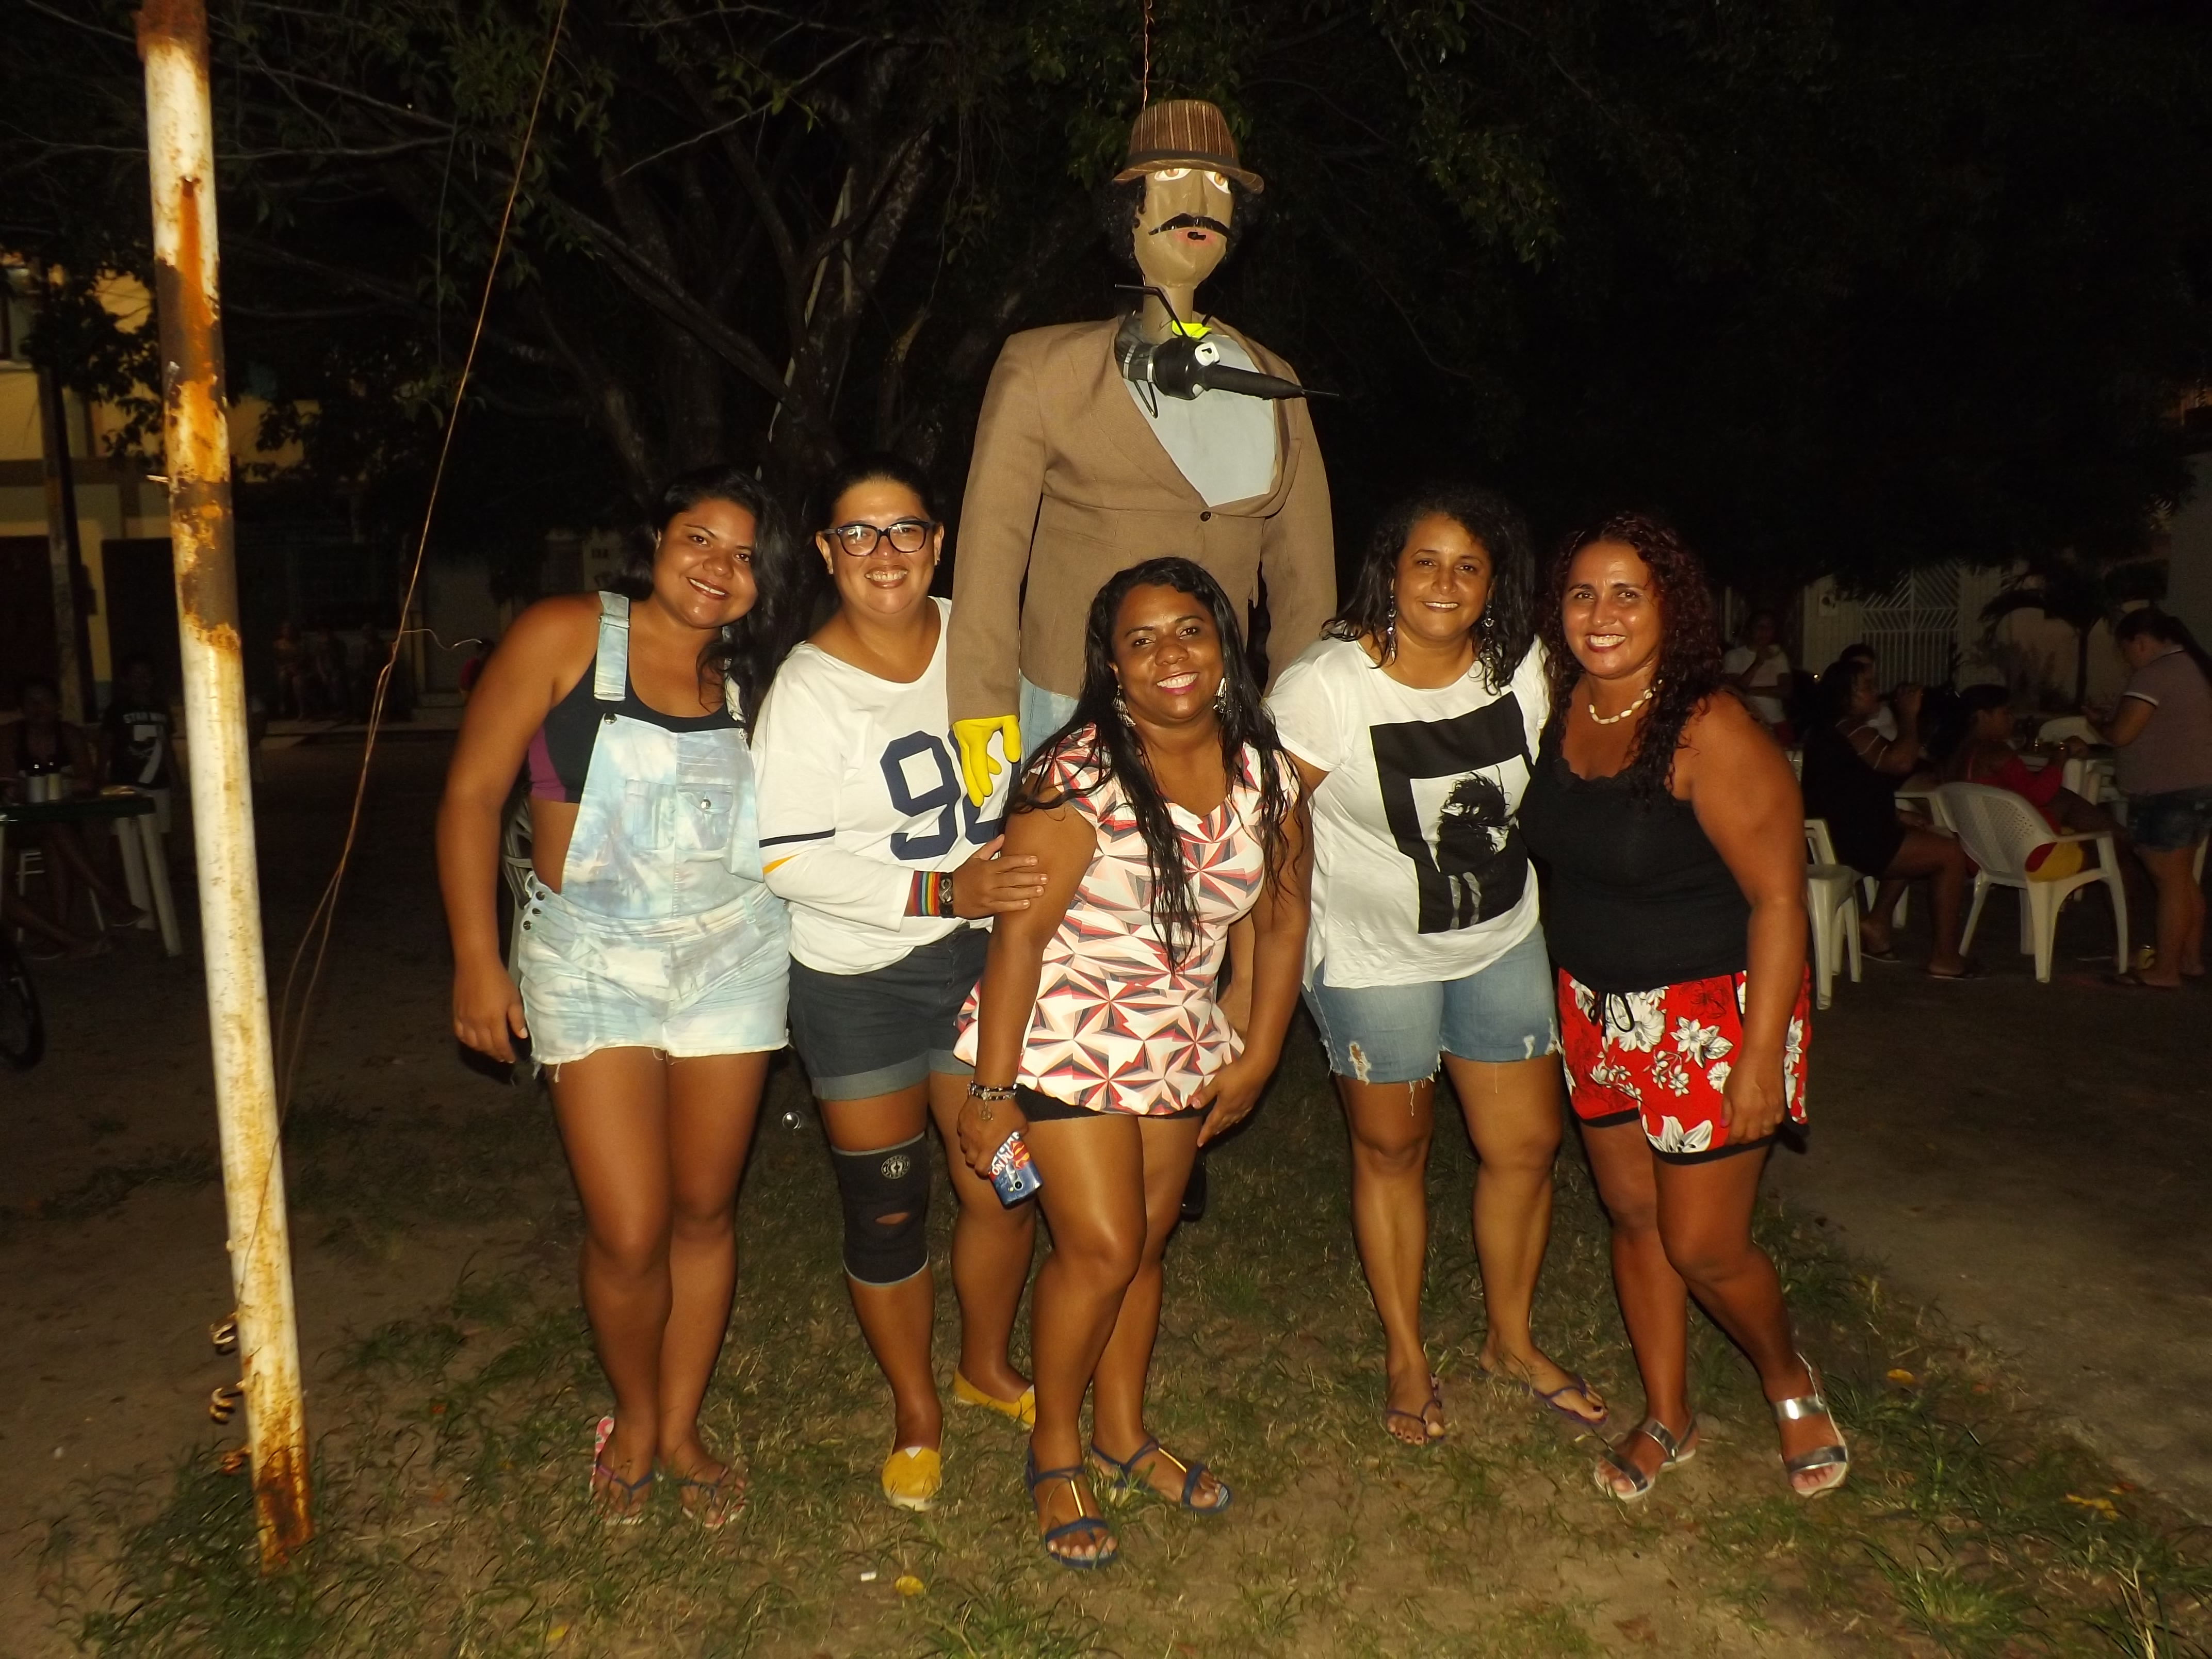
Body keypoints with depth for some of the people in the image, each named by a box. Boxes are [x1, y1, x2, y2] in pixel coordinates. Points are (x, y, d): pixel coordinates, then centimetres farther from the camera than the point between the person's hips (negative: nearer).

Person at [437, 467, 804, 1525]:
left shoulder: (749, 681, 5)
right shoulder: (565, 636, -8)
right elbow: (473, 792, -7)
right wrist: (477, 961, -10)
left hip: (731, 956, 4)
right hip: (593, 961, -3)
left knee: (704, 1209, 10)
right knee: (628, 1233, -4)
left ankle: (680, 1428, 31)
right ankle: (632, 1416, 27)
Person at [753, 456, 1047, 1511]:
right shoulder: (807, 690, -15)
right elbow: (788, 859, -20)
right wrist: (945, 891, -25)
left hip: (982, 959, 4)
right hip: (859, 982, -4)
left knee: (1005, 1184, 12)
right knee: (886, 1212, 8)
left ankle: (986, 1365, 40)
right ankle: (914, 1413, 32)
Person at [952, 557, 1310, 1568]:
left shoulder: (1264, 772, -4)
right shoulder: (1081, 775, -21)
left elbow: (1282, 918, 6)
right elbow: (1019, 932, -21)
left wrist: (1255, 1059, 5)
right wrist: (993, 1093, -20)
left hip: (1180, 1045, 5)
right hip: (1063, 1034, -5)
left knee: (1146, 1240, 14)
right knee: (1101, 1246, -6)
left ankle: (1123, 1434, 35)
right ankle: (1054, 1451, 18)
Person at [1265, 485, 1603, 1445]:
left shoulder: (1522, 671, -8)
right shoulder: (1324, 686, -20)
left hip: (1503, 943, 4)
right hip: (1373, 958, -4)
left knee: (1527, 1145, 9)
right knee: (1392, 1149, 12)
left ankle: (1510, 1339, 34)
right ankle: (1404, 1356, 33)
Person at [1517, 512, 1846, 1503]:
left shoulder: (1711, 734, -22)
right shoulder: (1563, 706, -3)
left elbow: (1778, 901, -20)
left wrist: (1762, 1058, -21)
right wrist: (1569, 976, 5)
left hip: (1714, 1011, -6)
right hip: (1599, 1007, 6)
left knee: (1703, 1246, 1)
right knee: (1633, 1215, 15)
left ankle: (1789, 1383, 33)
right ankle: (1667, 1419, 34)